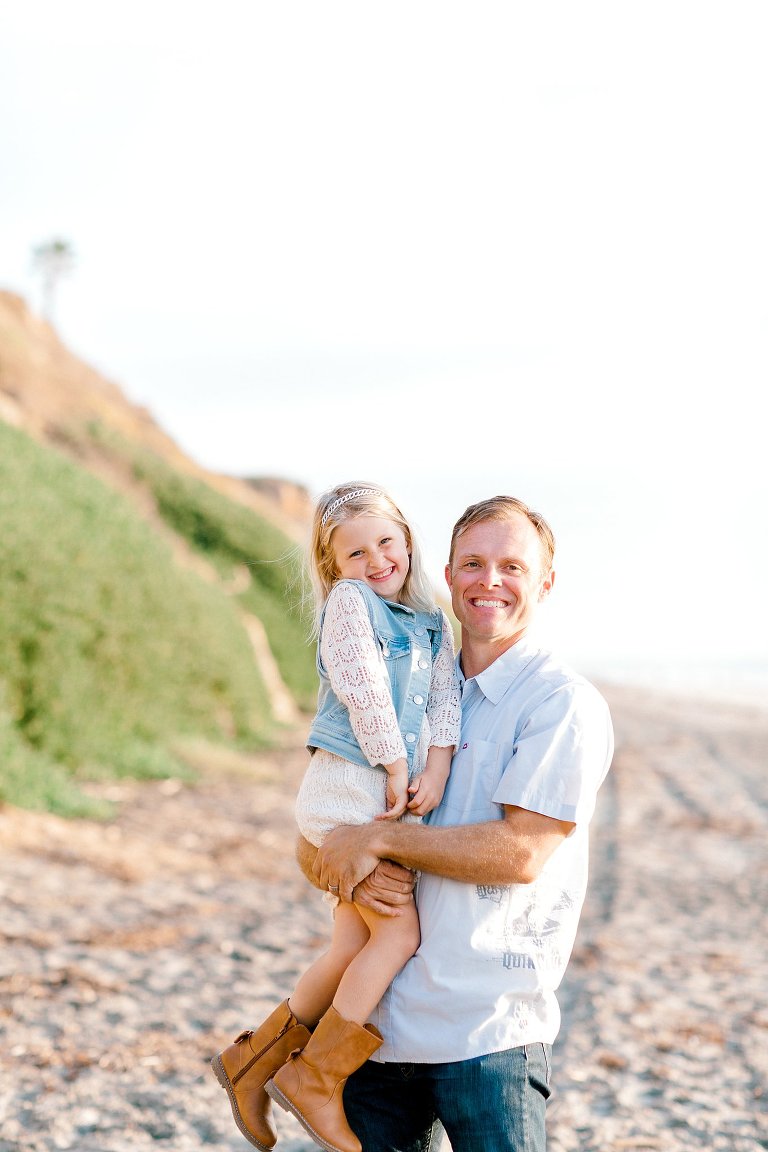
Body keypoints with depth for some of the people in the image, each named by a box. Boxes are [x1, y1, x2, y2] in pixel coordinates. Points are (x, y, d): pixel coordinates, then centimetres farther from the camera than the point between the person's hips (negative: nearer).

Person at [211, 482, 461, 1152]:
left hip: (393, 800, 8)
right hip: (347, 787, -8)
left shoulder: (433, 624, 18)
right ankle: (314, 1078, -2)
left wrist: (435, 775, -6)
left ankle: (256, 1057, 20)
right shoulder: (349, 601, -4)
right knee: (398, 932, -11)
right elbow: (362, 687, -13)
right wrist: (396, 767, -10)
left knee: (356, 946, 7)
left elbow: (445, 701, 9)